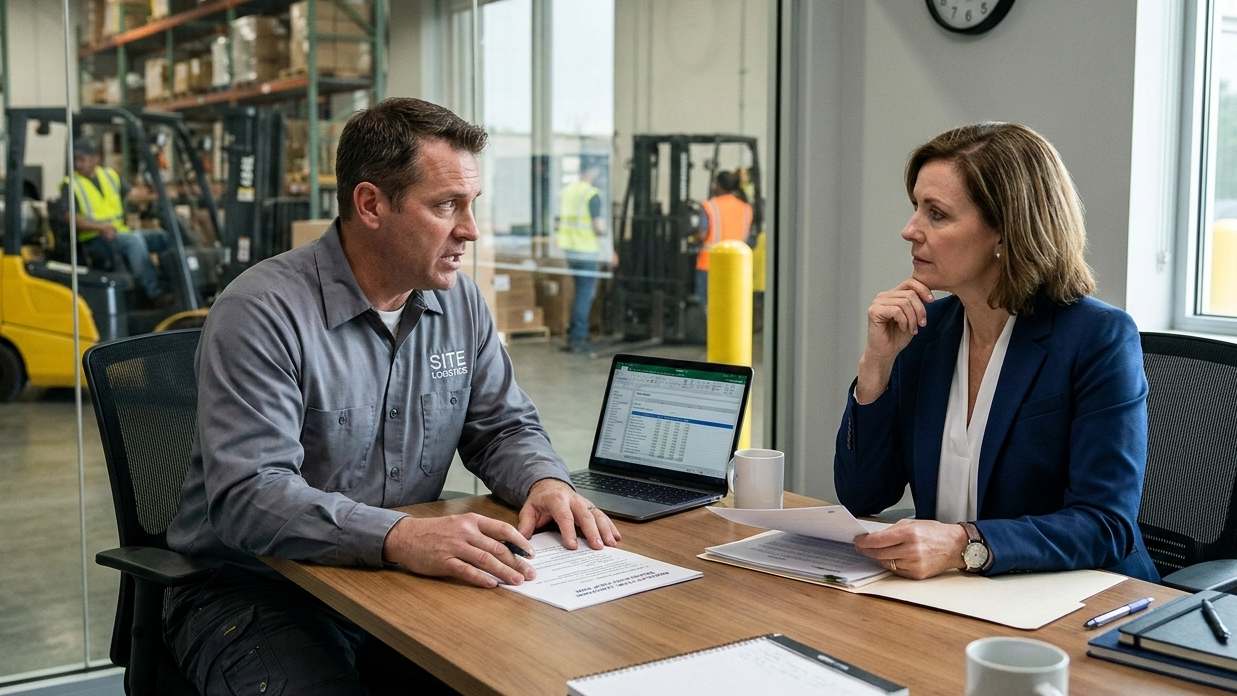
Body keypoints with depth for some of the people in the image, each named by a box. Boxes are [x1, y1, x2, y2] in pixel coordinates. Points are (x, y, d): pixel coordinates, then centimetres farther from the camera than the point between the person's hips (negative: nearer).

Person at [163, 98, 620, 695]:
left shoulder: (459, 303, 4)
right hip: (254, 594, -5)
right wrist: (399, 537, -41)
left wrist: (545, 481, -12)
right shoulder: (260, 312, -18)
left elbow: (504, 427, 13)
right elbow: (247, 495, -27)